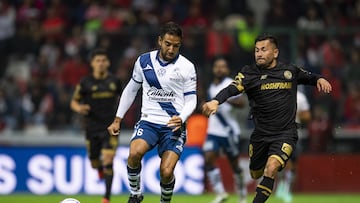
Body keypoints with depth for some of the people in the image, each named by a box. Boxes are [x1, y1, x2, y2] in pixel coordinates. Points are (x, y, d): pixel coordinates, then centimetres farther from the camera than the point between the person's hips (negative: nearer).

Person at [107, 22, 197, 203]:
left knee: (166, 172, -17)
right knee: (135, 153, -29)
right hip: (149, 121, 2)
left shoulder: (186, 67, -3)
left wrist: (181, 119, -19)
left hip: (174, 125, -2)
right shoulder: (144, 61, 4)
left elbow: (191, 100, 2)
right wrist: (117, 119, 16)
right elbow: (131, 89, 17)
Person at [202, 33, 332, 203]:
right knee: (255, 174, 17)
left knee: (271, 169, -24)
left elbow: (308, 77, 23)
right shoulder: (249, 73, -5)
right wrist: (215, 101, -41)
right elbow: (232, 89, -22)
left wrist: (319, 79, 0)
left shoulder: (291, 70, 3)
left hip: (285, 133, -2)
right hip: (260, 134, 2)